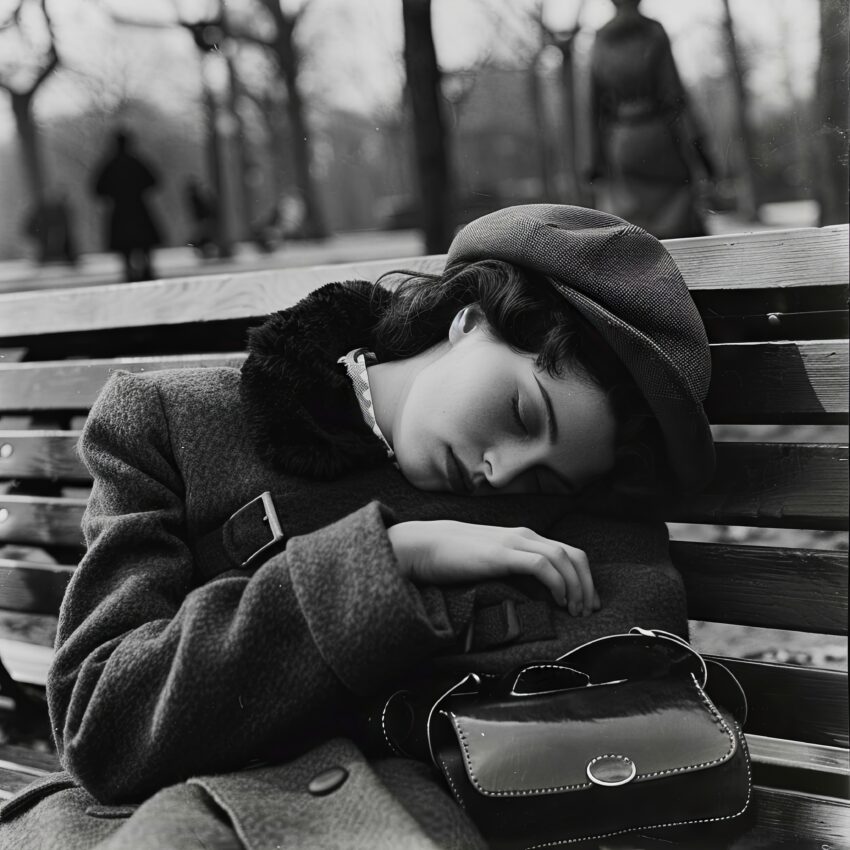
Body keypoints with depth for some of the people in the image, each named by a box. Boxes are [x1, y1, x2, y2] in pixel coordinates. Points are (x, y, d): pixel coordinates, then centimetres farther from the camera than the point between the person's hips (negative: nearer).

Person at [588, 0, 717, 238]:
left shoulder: (600, 44, 4)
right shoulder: (653, 33, -7)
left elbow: (597, 105, 5)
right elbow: (673, 93, -13)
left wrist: (598, 157, 10)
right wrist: (696, 143, -12)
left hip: (621, 145, 3)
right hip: (659, 137, -3)